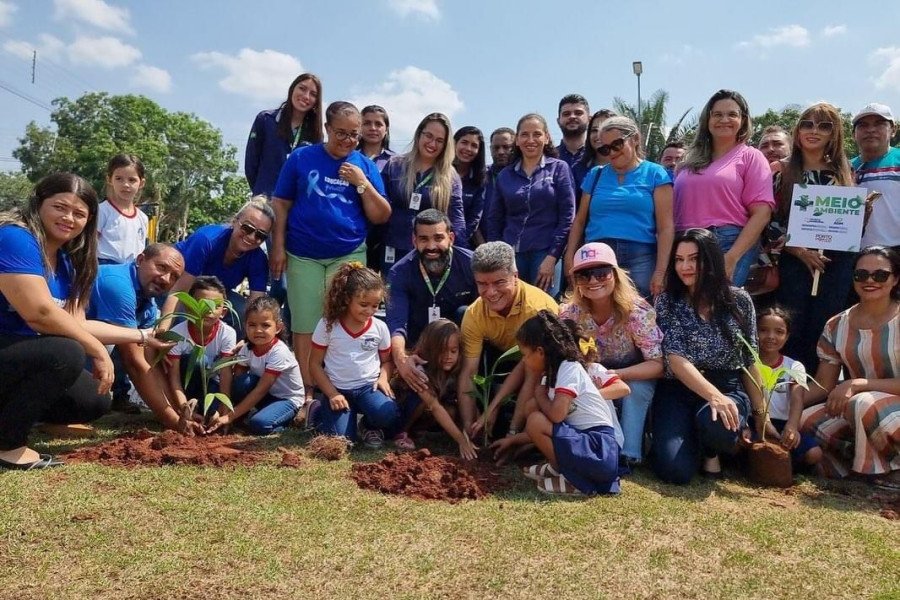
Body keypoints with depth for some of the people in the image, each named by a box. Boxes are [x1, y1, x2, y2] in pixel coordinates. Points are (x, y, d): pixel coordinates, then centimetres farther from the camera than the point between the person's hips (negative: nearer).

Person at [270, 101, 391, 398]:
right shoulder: (301, 158, 1)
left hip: (349, 255, 1)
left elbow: (381, 217, 1)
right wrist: (278, 247, -1)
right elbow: (282, 204, 4)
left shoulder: (365, 166, 4)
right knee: (305, 323, 1)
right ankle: (307, 390, 10)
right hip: (303, 256, 0)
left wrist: (363, 183, -11)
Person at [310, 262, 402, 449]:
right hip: (338, 389, -1)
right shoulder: (328, 325, -7)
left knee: (387, 413, -31)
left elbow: (386, 360, 12)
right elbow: (315, 364, -1)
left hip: (369, 387, 1)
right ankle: (321, 413, 14)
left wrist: (383, 378, -11)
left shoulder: (380, 328, 0)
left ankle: (371, 426, 6)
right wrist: (332, 394, -10)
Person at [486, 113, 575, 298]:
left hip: (546, 254, -3)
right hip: (510, 254, 3)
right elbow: (494, 220, 14)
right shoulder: (505, 175, 13)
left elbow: (567, 217, -2)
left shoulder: (559, 168, 4)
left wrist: (552, 257, -10)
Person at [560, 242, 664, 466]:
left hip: (636, 379, -2)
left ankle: (629, 454, -21)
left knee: (636, 388, -34)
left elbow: (657, 364, -28)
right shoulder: (570, 312, -20)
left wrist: (615, 374, -42)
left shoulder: (636, 311, -28)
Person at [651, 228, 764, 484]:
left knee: (714, 424, -36)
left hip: (728, 389, 1)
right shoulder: (667, 301, -3)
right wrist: (713, 395, -28)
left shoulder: (739, 300, 2)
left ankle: (712, 452, 4)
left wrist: (761, 414, 9)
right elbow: (676, 359, -14)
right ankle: (690, 440, 15)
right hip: (679, 391, -1)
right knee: (674, 471, -24)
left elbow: (750, 361, 8)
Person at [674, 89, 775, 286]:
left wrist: (731, 258, -13)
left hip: (731, 246, -4)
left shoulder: (750, 157, 8)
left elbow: (761, 213, -2)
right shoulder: (690, 160, 20)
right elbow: (674, 209, 18)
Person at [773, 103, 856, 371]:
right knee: (792, 334, -3)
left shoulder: (844, 173, 15)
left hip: (836, 265, 2)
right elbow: (770, 222, -1)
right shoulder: (781, 171, 7)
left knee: (822, 336, 3)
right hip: (793, 263, -2)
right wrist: (800, 251, -12)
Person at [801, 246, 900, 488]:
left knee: (864, 405, -35)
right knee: (807, 419, -22)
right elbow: (822, 387, 1)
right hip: (855, 411, 4)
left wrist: (857, 384, -25)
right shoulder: (836, 327, 2)